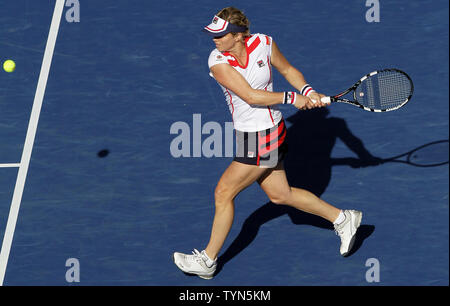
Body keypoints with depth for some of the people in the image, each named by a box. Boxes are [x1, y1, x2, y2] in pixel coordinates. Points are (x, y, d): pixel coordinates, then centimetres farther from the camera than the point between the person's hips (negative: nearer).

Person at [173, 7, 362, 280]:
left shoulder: (264, 44, -14)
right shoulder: (218, 62, -13)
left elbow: (288, 70, 6)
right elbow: (250, 96, -19)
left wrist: (308, 93, -8)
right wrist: (291, 99, -17)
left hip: (264, 136, -4)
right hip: (247, 133, 4)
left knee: (224, 193, -2)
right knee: (280, 195, 16)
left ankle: (208, 261, 14)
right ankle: (343, 219, 36)